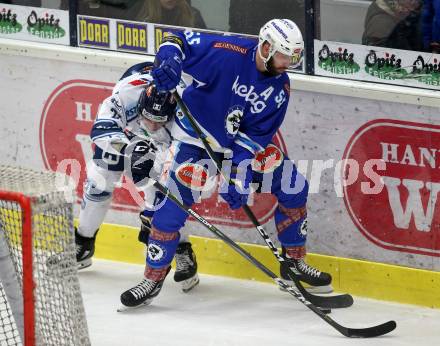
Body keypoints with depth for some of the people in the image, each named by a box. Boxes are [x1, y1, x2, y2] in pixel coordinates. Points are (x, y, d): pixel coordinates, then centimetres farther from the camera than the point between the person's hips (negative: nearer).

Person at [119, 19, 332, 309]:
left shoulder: (280, 87, -7)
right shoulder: (229, 53, -24)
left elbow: (258, 135, -8)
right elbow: (179, 41, -16)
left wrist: (241, 175, -20)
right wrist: (168, 60, -39)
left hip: (242, 144, 6)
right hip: (195, 140, -6)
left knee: (294, 187, 1)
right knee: (174, 205, -17)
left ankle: (294, 261, 17)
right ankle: (153, 278, -1)